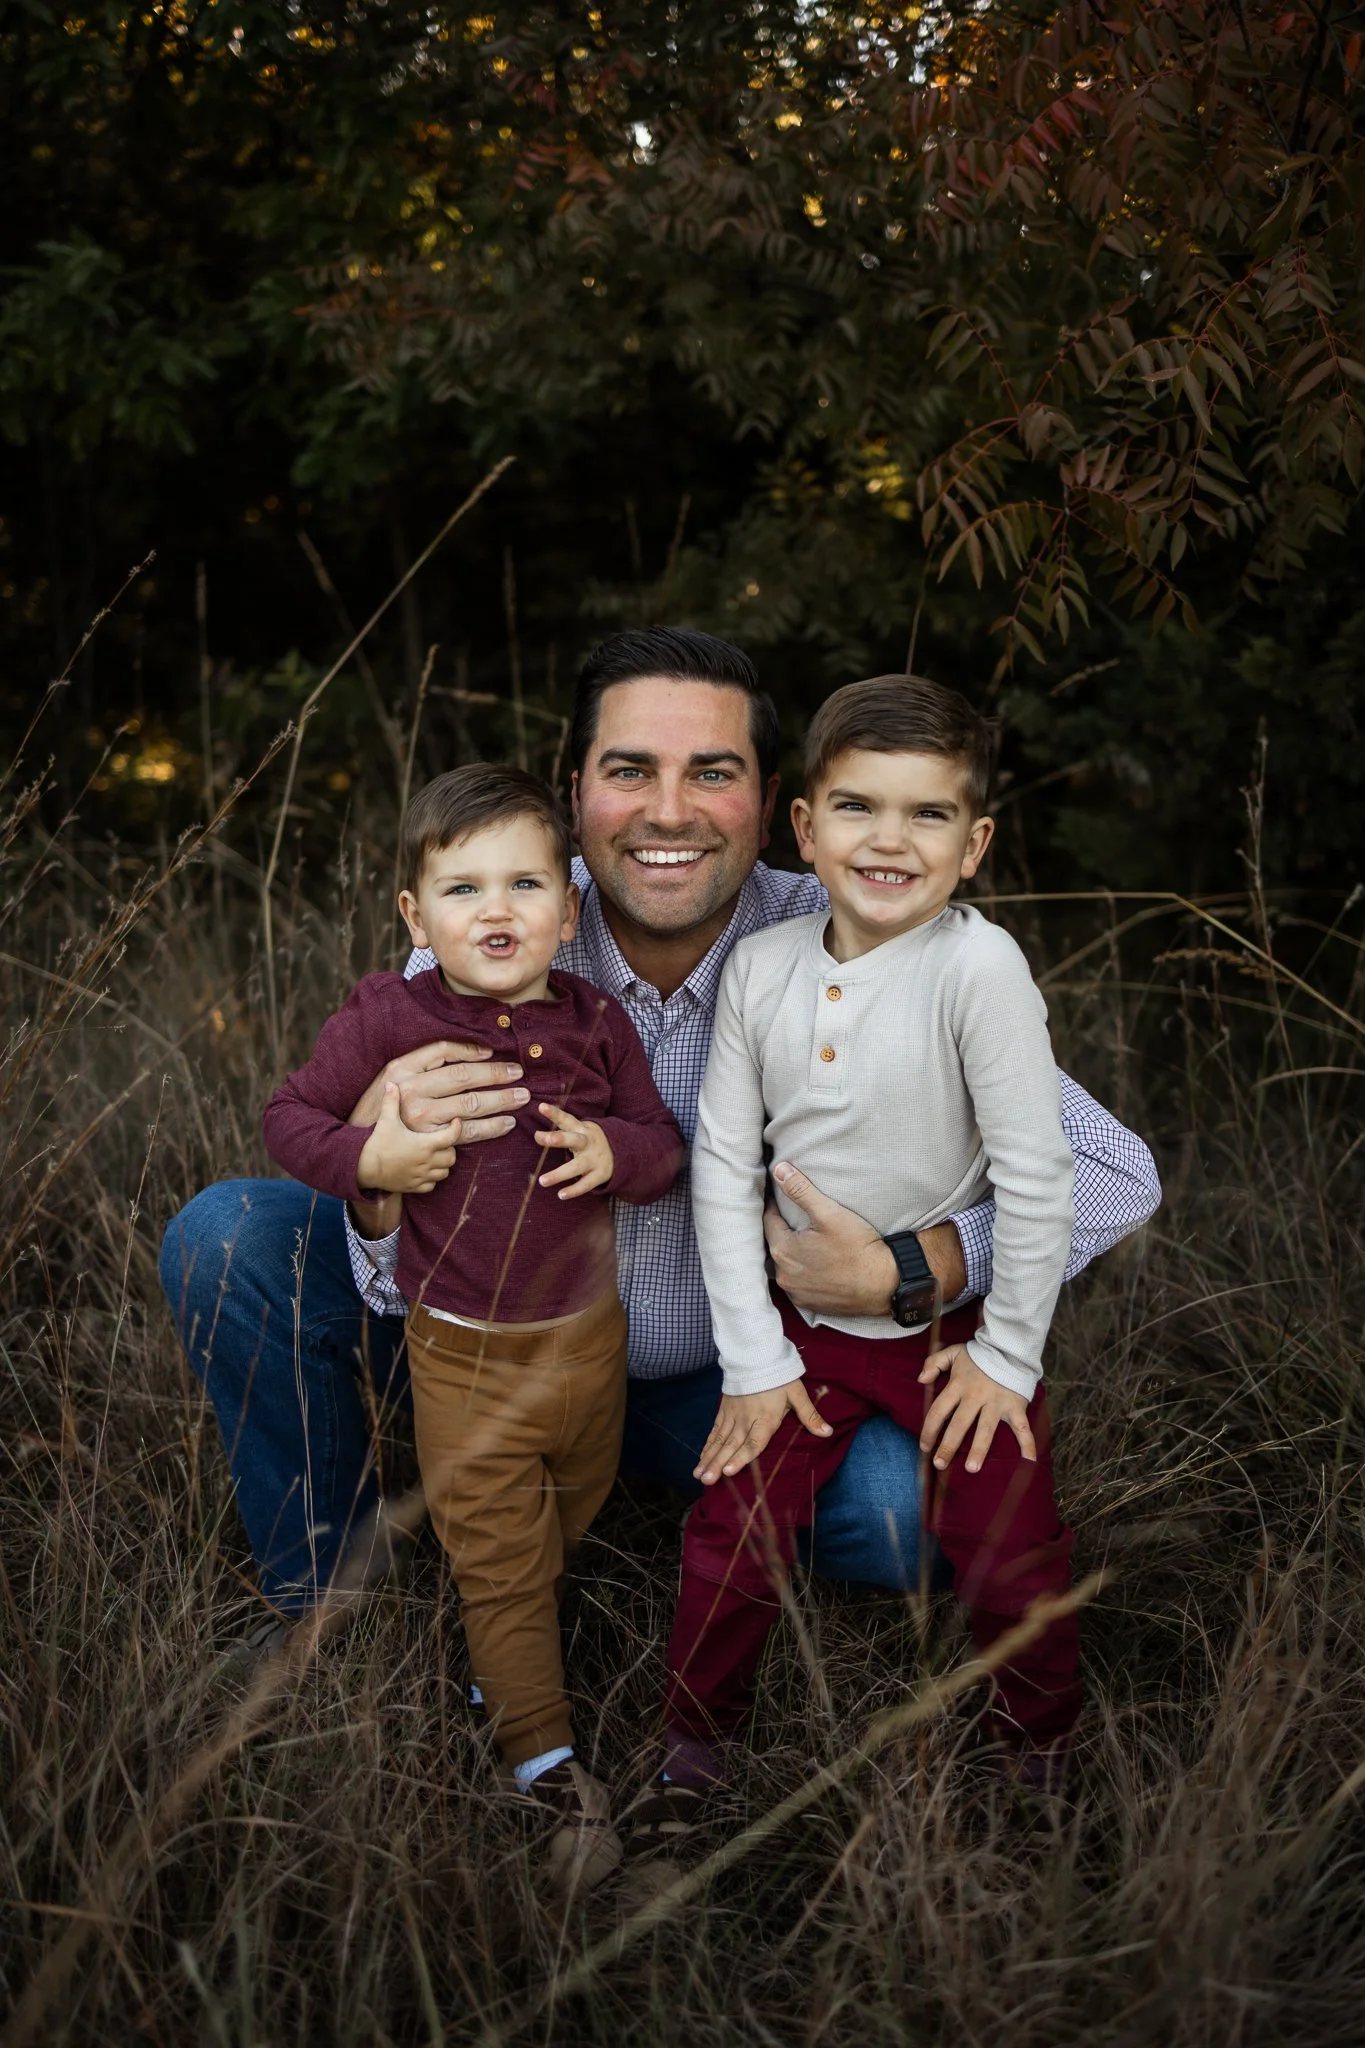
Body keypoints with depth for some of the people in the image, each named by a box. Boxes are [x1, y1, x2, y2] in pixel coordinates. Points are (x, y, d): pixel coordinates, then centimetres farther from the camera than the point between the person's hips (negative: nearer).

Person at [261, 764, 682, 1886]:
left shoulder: (595, 1022, -7)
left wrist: (613, 1150, -24)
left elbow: (665, 1143, -2)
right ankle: (554, 1773, 17)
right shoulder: (387, 1019, -13)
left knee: (570, 1522, 24)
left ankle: (509, 1661, 51)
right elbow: (290, 1115, -4)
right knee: (500, 1559, 4)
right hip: (465, 1354, -3)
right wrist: (363, 1157, -23)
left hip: (590, 1333, 4)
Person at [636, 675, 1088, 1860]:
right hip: (805, 1323, 3)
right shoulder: (761, 969, -10)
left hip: (956, 1324, -3)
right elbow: (723, 1167, -5)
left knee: (1014, 1566, 2)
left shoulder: (978, 967, -23)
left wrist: (1006, 1355, -12)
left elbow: (1036, 1174, -19)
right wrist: (755, 1359, -6)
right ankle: (694, 1755, 30)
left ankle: (1046, 1750, 33)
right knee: (730, 1544, 3)